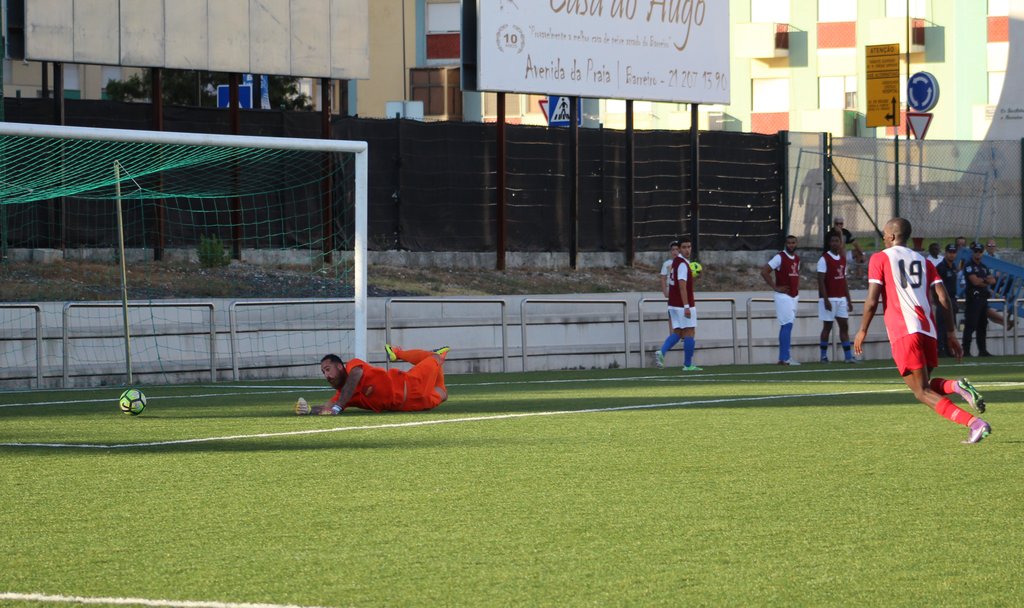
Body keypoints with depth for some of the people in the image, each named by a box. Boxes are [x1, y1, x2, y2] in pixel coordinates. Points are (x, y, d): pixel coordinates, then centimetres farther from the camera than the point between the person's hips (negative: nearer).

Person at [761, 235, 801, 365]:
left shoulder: (797, 259, 12)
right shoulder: (780, 257, -11)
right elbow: (764, 272, -14)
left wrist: (797, 289, 15)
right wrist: (775, 287, -15)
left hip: (794, 296, 8)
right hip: (783, 296, -8)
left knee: (786, 326, 10)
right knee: (787, 325, -13)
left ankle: (784, 357, 13)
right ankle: (785, 357, -13)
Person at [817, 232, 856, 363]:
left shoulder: (843, 259, 13)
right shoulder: (824, 259, -8)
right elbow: (821, 281, -12)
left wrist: (848, 299, 13)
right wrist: (826, 300, -19)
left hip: (841, 298, 6)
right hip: (829, 298, -6)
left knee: (844, 326, 1)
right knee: (827, 326, -1)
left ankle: (848, 356, 0)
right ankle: (824, 356, 7)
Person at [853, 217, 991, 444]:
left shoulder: (880, 259, 6)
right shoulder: (923, 261, 20)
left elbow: (872, 301, -2)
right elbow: (943, 299, 10)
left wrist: (862, 331, 10)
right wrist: (951, 333, 13)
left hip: (903, 333, -6)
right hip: (928, 330, 6)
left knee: (923, 393, -5)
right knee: (925, 385, 23)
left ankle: (975, 423, -25)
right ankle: (957, 386, -11)